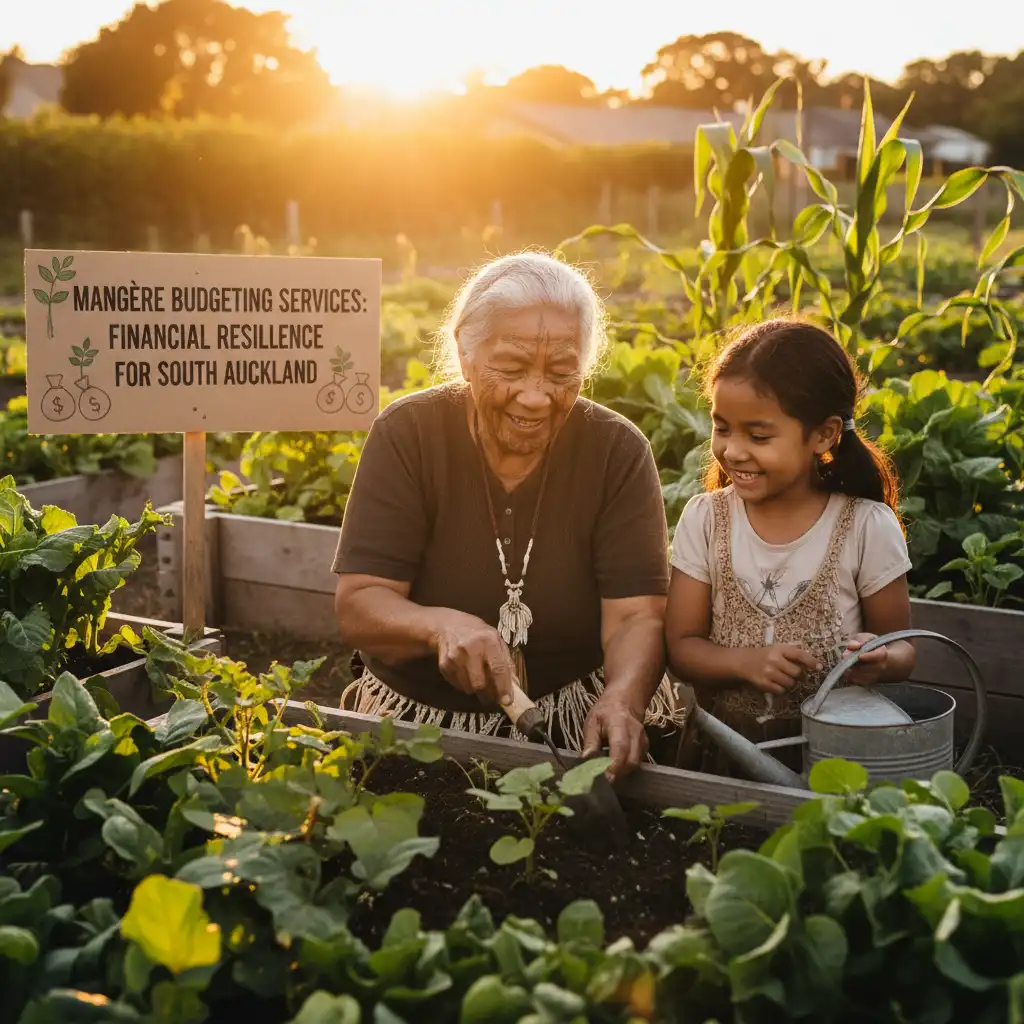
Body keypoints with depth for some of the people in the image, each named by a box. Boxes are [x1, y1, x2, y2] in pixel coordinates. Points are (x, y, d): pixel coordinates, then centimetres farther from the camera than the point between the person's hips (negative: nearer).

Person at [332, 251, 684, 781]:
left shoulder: (618, 451, -6)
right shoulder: (406, 435, -8)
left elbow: (636, 617, -12)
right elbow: (357, 607, -13)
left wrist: (623, 700, -34)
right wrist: (442, 626, -35)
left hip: (577, 721, 1)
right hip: (416, 717, 0)